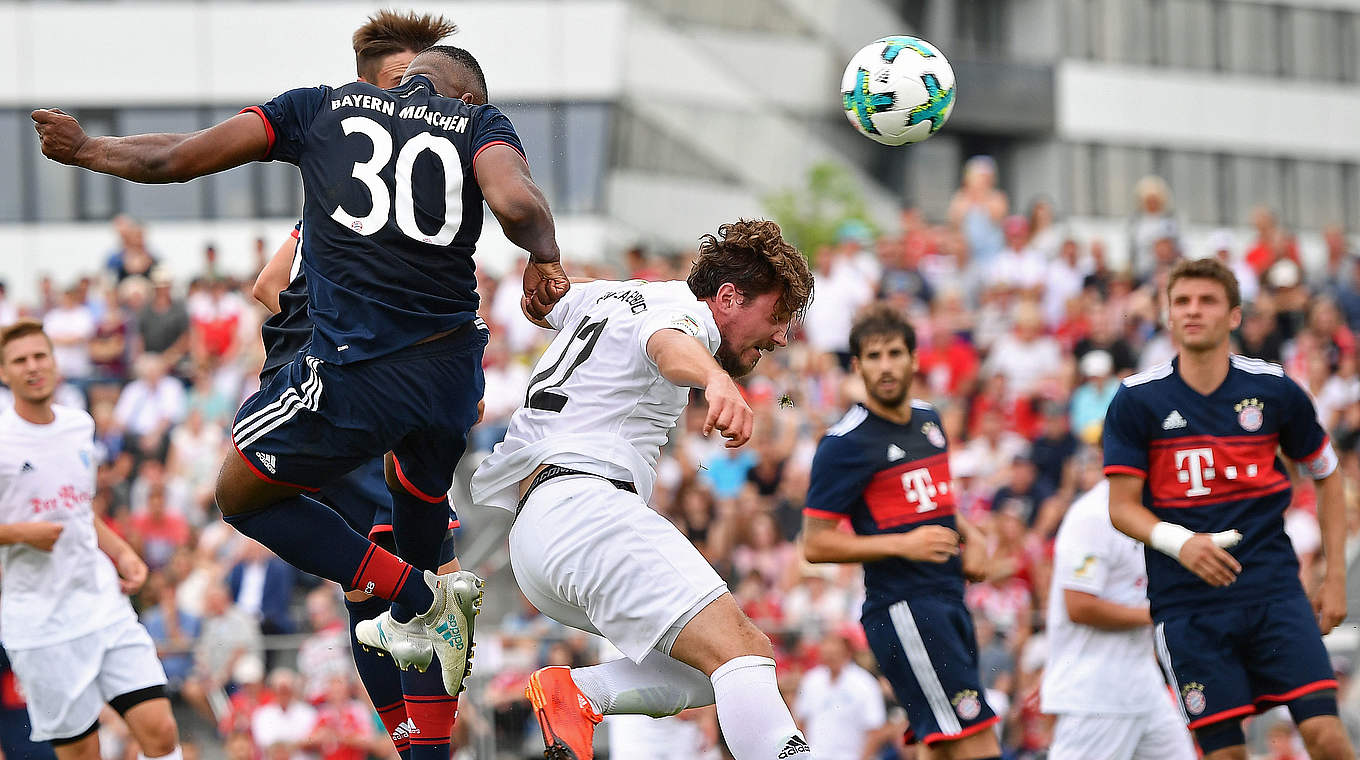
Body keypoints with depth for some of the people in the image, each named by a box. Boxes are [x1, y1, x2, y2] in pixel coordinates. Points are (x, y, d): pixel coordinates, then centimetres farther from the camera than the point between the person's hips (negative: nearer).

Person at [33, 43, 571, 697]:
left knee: (243, 498, 21)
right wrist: (544, 259, 6)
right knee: (421, 487, 36)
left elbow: (172, 160, 9)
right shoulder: (479, 122, 7)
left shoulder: (322, 107, 8)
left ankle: (421, 596, 9)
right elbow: (517, 205, -16)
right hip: (455, 370, 3)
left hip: (353, 374, -3)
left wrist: (82, 148, 26)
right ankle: (413, 626, 57)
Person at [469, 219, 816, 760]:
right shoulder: (683, 307, -3)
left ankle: (574, 694, -11)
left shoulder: (608, 295, 25)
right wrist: (716, 380, -49)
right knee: (742, 652, -25)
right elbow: (668, 344, -29)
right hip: (584, 501, -10)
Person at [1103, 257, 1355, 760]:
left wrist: (1335, 578, 10)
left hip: (1273, 589, 1)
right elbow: (1122, 506, -2)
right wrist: (1181, 543, -22)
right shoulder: (1137, 401, -2)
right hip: (1187, 601, -1)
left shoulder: (1273, 389, 1)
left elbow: (1326, 477, 15)